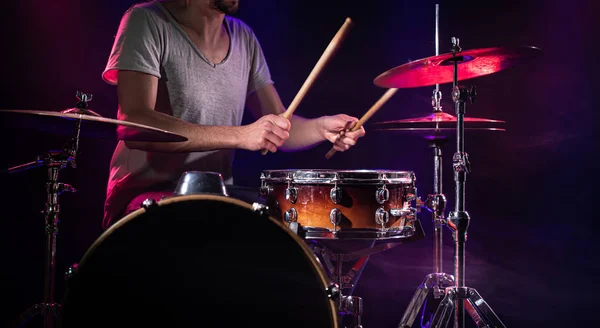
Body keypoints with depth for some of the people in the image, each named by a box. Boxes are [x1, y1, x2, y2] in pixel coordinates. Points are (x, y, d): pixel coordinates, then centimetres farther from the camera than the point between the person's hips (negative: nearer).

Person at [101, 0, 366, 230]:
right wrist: (239, 135, -28)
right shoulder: (148, 21, -9)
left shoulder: (244, 38, 10)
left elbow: (278, 128, 10)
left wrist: (321, 127, -13)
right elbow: (133, 125, -22)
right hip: (145, 197, -6)